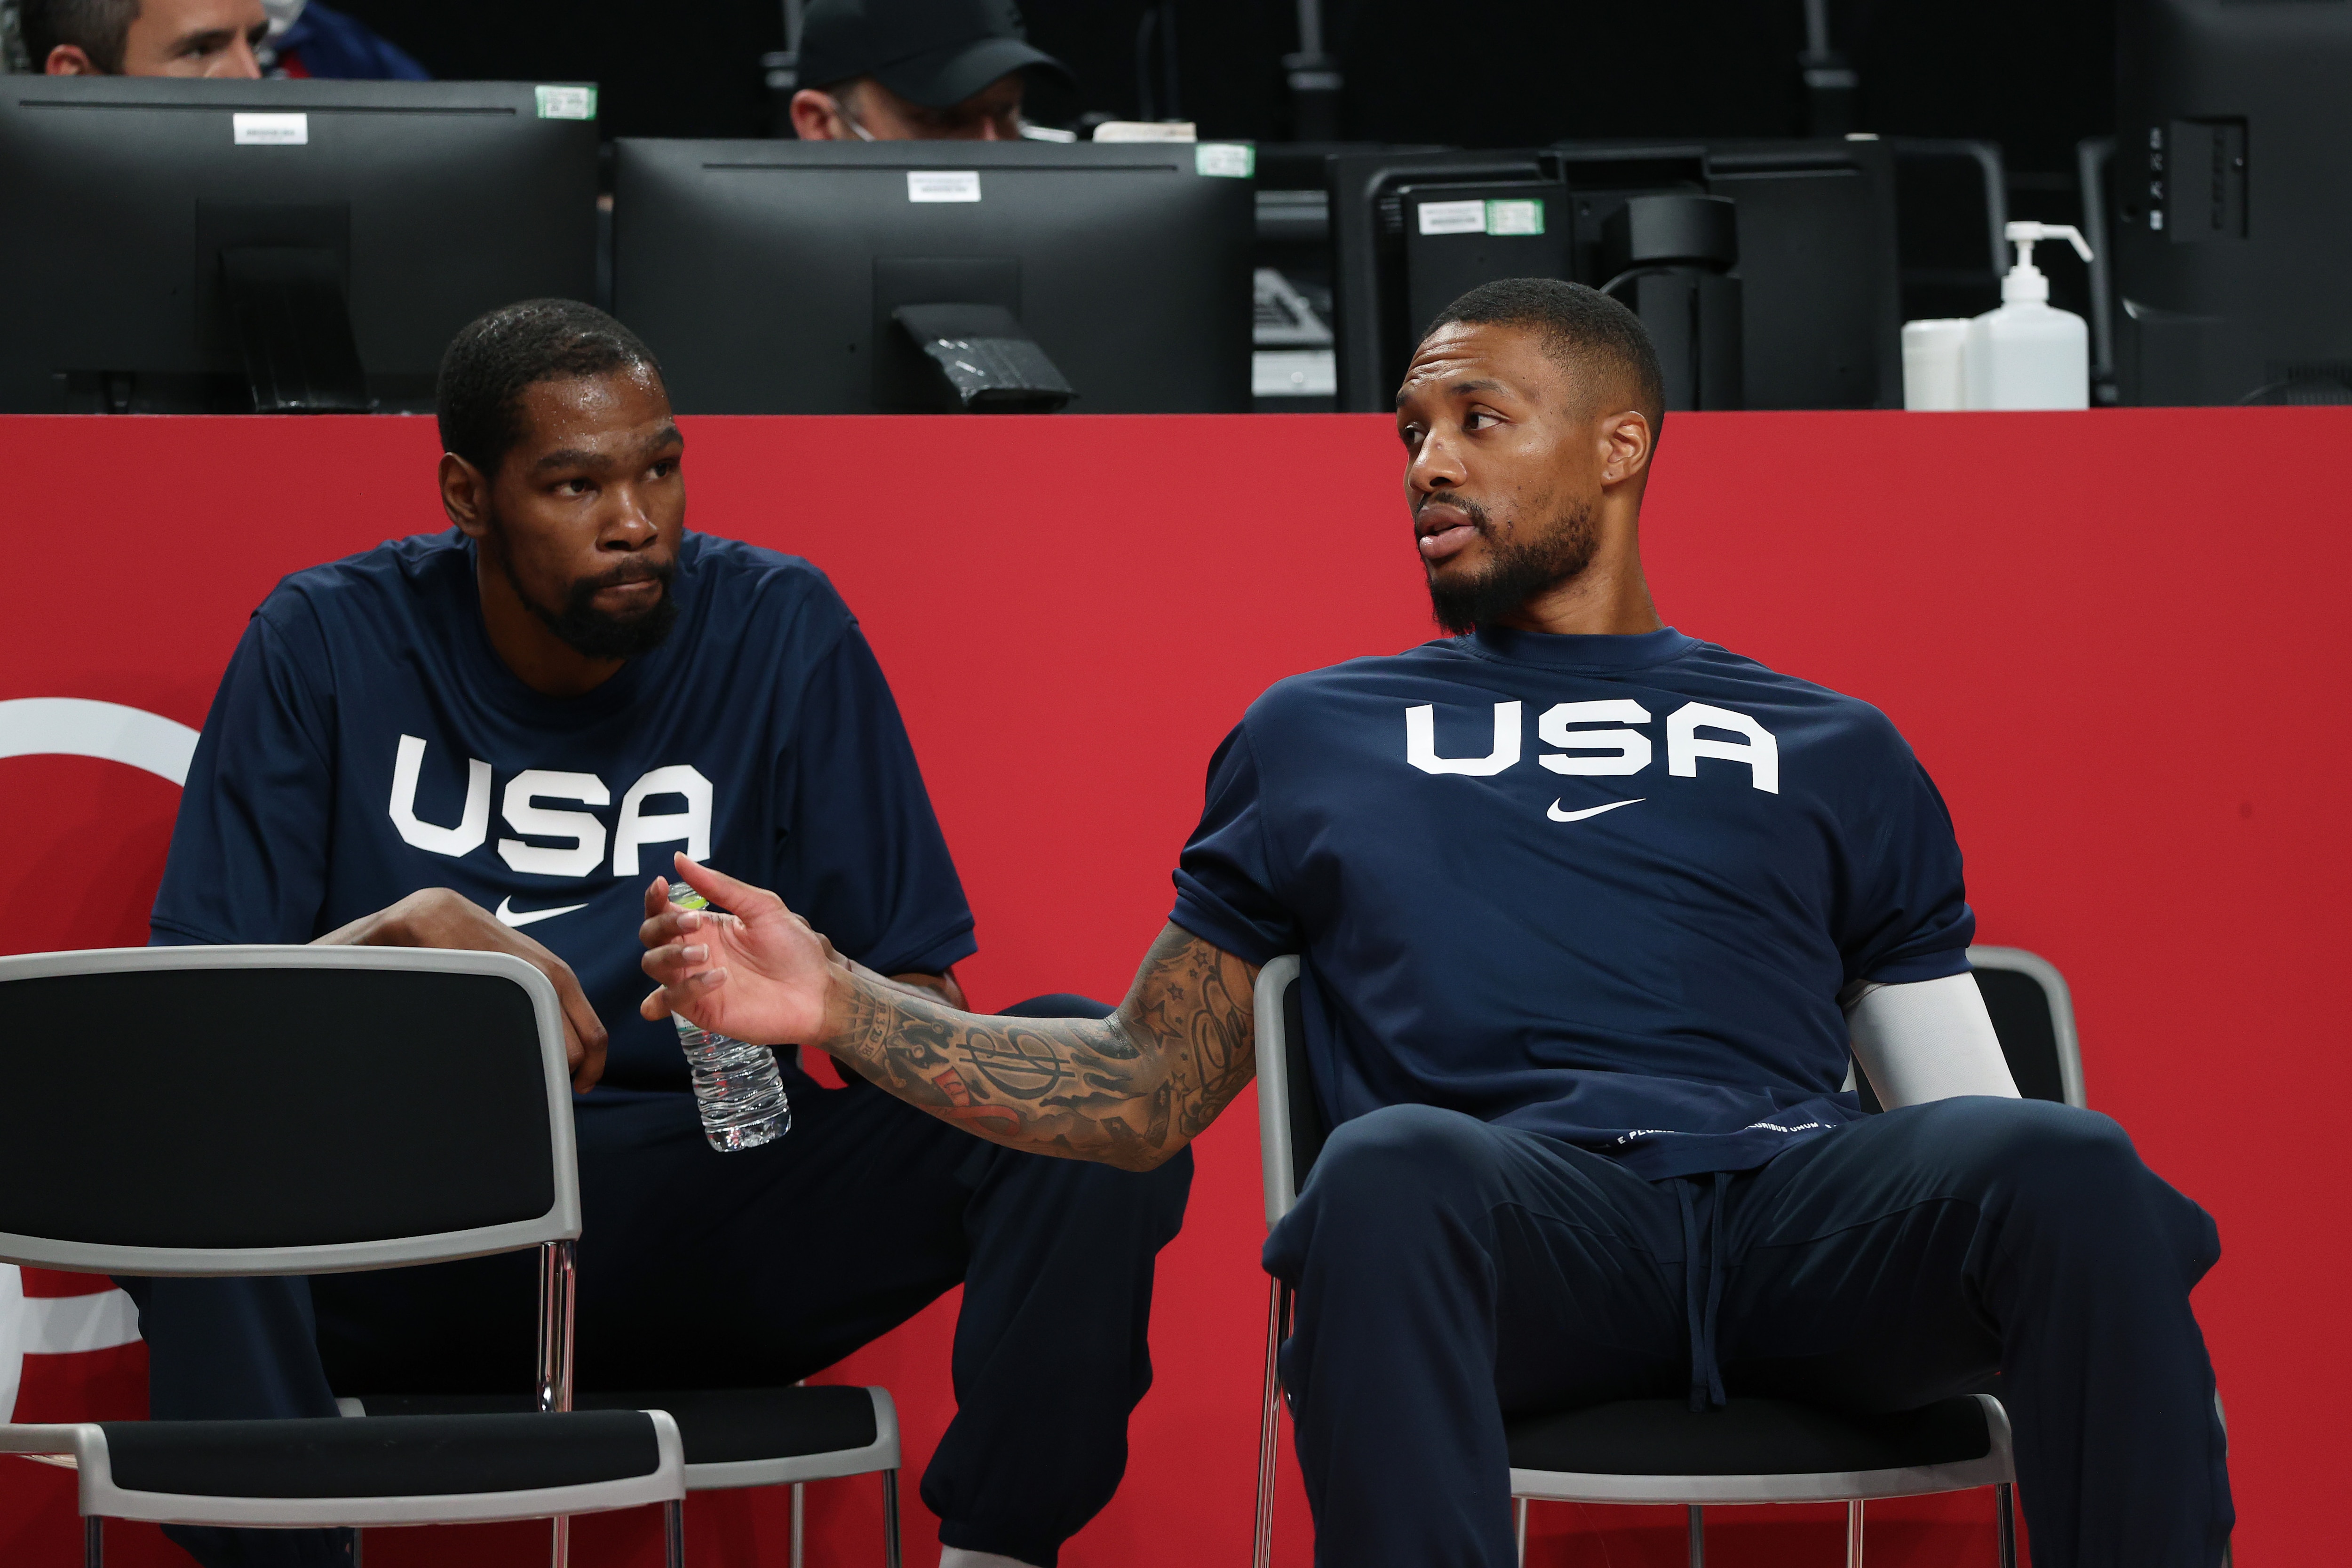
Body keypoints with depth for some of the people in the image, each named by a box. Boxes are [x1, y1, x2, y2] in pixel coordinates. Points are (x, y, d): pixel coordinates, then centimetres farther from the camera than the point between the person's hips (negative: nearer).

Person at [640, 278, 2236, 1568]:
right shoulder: (1319, 736, 30)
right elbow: (1149, 1091, 27)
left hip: (1800, 1190, 1)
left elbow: (1964, 1094, 19)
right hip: (1520, 1205, -1)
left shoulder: (1833, 754, 28)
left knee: (2061, 1165, -34)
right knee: (1387, 1166, -39)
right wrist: (839, 1003, 15)